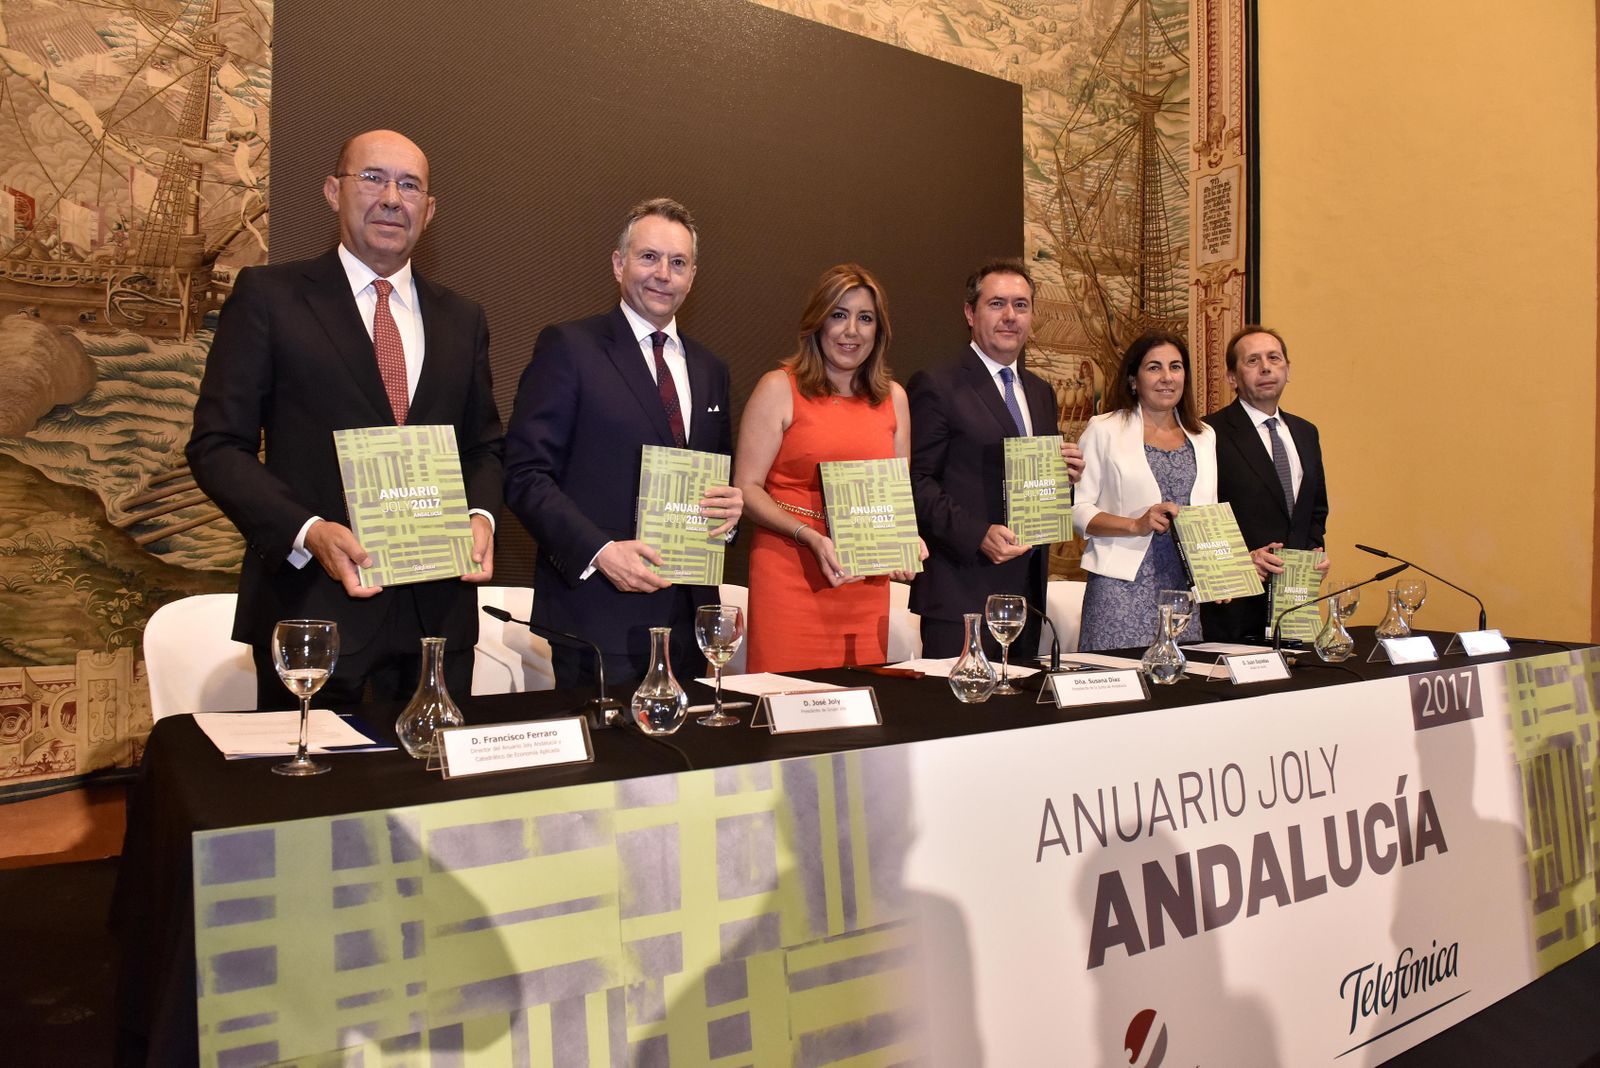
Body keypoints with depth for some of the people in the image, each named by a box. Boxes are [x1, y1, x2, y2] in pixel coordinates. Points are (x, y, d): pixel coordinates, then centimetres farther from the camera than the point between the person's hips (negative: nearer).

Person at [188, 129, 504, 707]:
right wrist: (307, 531, -17)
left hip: (439, 612, 4)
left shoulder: (462, 319, 14)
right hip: (316, 605, -3)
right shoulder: (267, 295, 2)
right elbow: (217, 445, -2)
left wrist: (481, 516, -3)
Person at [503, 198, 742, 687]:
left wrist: (731, 509, -1)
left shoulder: (710, 370, 16)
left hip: (688, 612, 5)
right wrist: (599, 551, -19)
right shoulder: (567, 347, -2)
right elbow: (525, 474, -8)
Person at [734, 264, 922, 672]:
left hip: (866, 581, 4)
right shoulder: (780, 388, -1)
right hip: (790, 573, -4)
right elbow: (746, 489, -6)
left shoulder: (893, 397, 13)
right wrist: (812, 538, -17)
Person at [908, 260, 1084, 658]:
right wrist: (978, 535, -22)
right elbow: (917, 481, -12)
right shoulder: (935, 386, -6)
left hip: (1028, 585, 7)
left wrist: (1068, 473, 1)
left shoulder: (1041, 392, 17)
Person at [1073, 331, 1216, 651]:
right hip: (1123, 586, -4)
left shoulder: (1204, 437, 16)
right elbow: (1077, 509, -4)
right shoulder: (1104, 430, 2)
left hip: (1187, 586, 4)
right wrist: (1136, 525, -17)